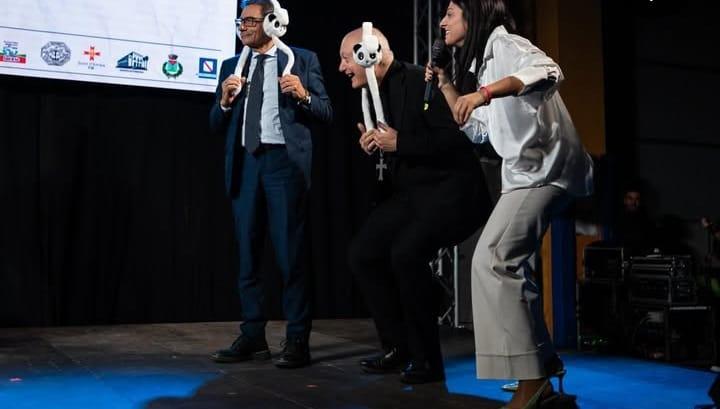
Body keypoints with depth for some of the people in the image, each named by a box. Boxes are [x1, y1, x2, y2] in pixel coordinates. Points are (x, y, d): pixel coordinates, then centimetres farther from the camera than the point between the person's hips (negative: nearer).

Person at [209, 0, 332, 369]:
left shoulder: (302, 59, 5)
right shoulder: (231, 66, 15)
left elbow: (326, 112, 1)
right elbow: (216, 125, 12)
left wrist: (303, 95, -18)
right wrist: (224, 101, -8)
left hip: (284, 161, -4)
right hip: (245, 164, 5)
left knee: (289, 255, -4)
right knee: (247, 255, 8)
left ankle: (297, 341, 3)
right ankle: (252, 337, 17)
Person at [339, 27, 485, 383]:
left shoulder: (421, 82, -15)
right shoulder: (372, 95, 11)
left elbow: (455, 140, -23)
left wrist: (399, 144, -21)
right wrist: (372, 146, 0)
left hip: (448, 189, -9)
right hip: (410, 190, 9)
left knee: (406, 253, -27)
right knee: (362, 252, 1)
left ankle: (426, 359, -11)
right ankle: (398, 347, 12)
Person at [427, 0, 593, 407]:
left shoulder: (503, 43, -5)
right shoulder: (484, 61, 24)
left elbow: (548, 72, -26)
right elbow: (479, 131, 29)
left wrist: (485, 93, -35)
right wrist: (447, 84, 24)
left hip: (543, 167, -11)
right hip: (526, 172, 11)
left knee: (493, 259, -20)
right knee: (507, 264, 14)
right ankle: (543, 361, 24)